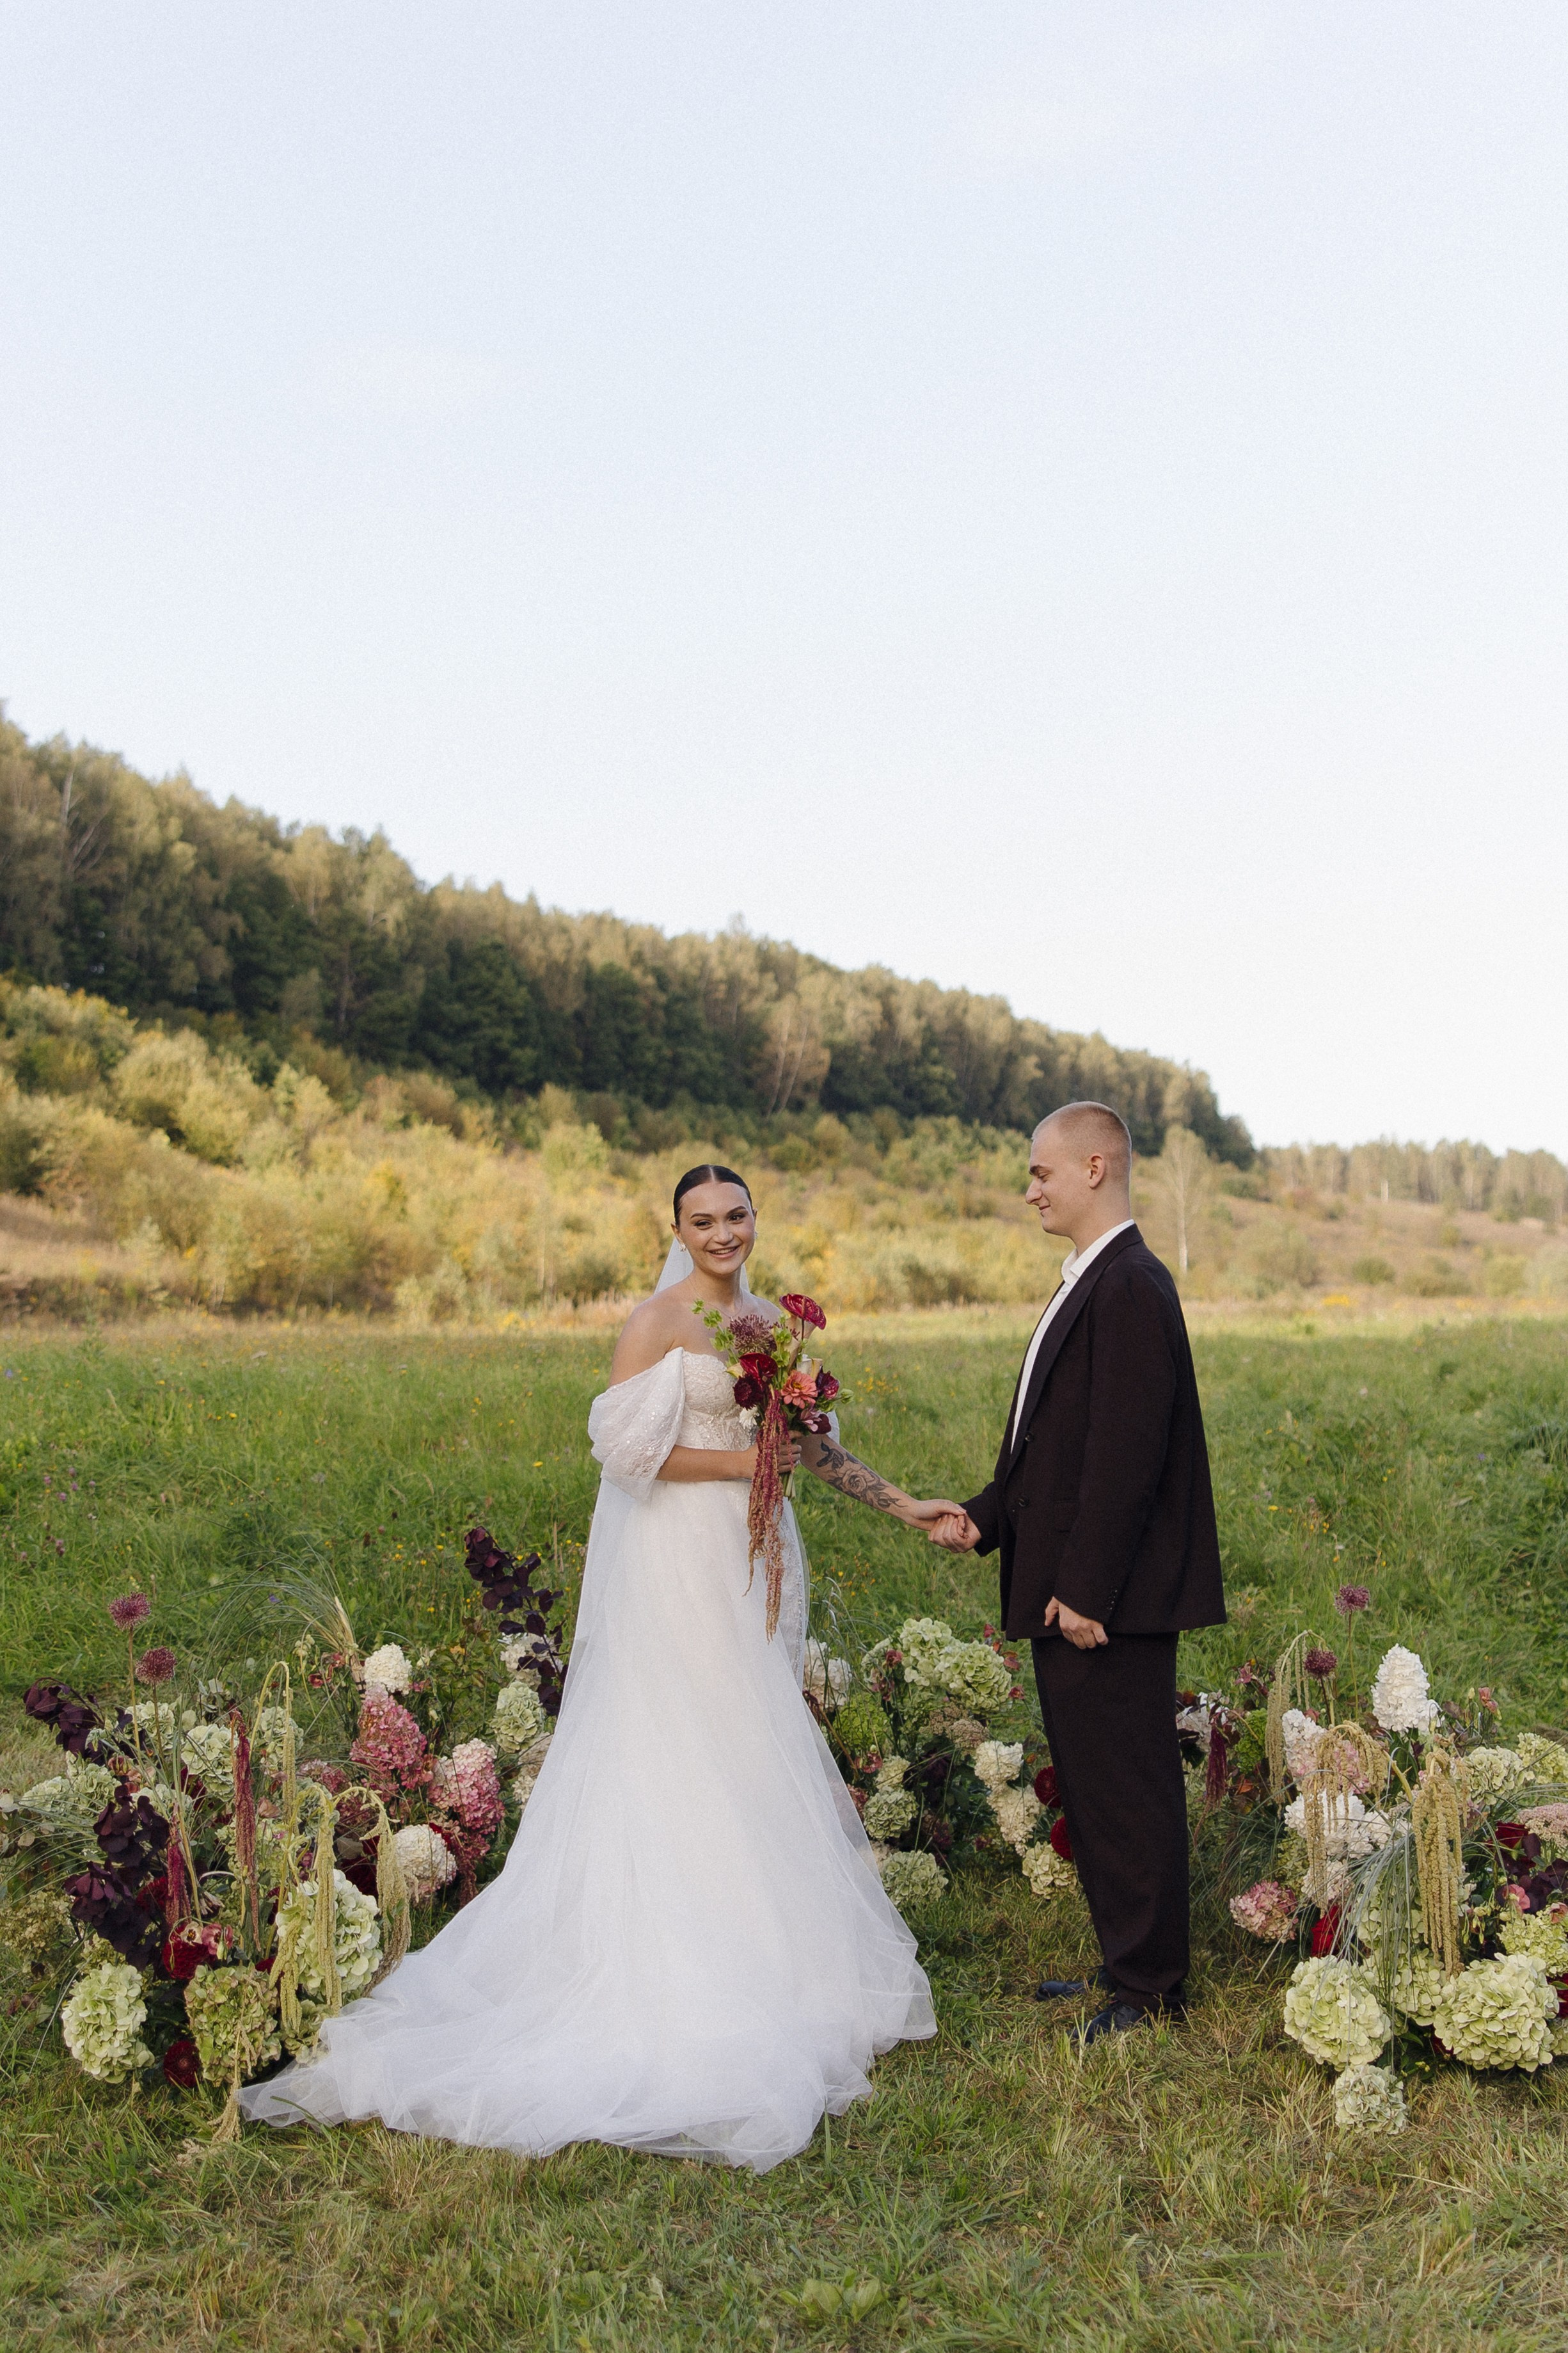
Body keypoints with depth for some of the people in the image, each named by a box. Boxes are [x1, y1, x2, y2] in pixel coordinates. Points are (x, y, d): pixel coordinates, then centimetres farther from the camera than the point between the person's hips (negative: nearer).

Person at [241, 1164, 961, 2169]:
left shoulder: (770, 1319, 10)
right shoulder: (658, 1323, -11)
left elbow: (814, 1440, 15)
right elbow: (629, 1447, -18)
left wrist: (903, 1504, 9)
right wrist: (745, 1460, -14)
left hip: (756, 1554, 7)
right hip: (680, 1561, -7)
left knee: (761, 1748, 11)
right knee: (684, 1755, -3)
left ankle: (761, 1949, 22)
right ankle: (683, 1972, 6)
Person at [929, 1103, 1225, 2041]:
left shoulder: (1131, 1287, -17)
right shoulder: (1092, 1284, 15)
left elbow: (1126, 1454, -22)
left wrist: (1085, 1590, -22)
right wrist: (984, 1519, 9)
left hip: (1106, 1600, -10)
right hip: (1070, 1590, 10)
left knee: (1127, 1789, 1)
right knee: (1093, 1787, 18)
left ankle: (1150, 1991, 14)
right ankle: (1128, 1965, 31)